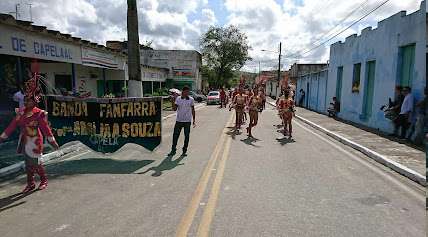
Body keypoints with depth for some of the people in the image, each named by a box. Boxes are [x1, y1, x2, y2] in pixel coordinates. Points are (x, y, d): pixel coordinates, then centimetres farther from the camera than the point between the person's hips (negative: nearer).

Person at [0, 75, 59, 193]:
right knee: (28, 164, 12)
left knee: (36, 163, 1)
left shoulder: (39, 114, -12)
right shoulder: (21, 113, 4)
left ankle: (44, 180, 23)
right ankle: (30, 184, 24)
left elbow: (45, 128, -12)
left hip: (34, 142, -5)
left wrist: (52, 141, -12)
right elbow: (12, 126, 8)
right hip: (24, 142, 5)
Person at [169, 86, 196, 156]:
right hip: (179, 120, 0)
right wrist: (174, 100, -16)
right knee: (175, 135, 2)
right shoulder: (178, 99, 0)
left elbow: (193, 110, 8)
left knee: (187, 136, 4)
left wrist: (194, 120, 5)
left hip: (187, 121, 0)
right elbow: (174, 109, -5)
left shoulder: (191, 99, 1)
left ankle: (184, 151, 16)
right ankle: (173, 150, 16)